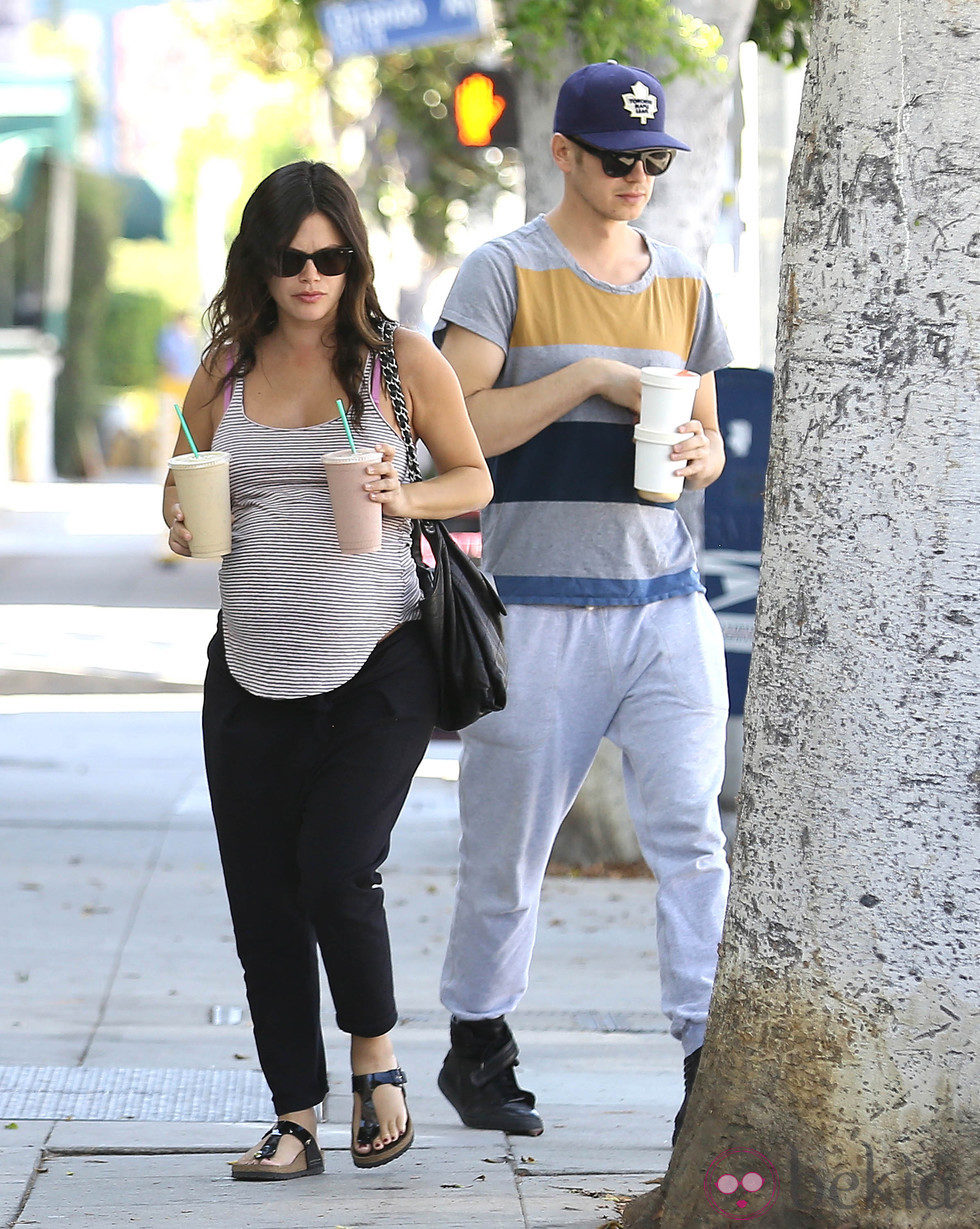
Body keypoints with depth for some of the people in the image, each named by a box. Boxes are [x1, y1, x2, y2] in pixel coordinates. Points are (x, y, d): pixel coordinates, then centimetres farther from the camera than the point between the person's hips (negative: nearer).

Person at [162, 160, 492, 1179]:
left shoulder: (404, 360, -2)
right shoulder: (226, 369, 7)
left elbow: (473, 480, 6)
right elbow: (185, 488, 18)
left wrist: (403, 497, -14)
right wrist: (182, 522, -5)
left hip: (375, 666, -4)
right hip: (253, 667, 4)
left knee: (336, 873, -15)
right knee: (263, 903, 3)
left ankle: (376, 1060, 11)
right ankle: (295, 1122, 13)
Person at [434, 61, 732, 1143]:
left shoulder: (681, 284, 14)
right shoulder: (505, 272, -2)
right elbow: (457, 425, -11)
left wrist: (698, 456, -4)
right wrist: (590, 377, -17)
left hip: (664, 601, 4)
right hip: (537, 605, -4)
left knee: (692, 833, -7)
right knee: (508, 842, 4)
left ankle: (710, 1061, -8)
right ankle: (476, 1048, 21)